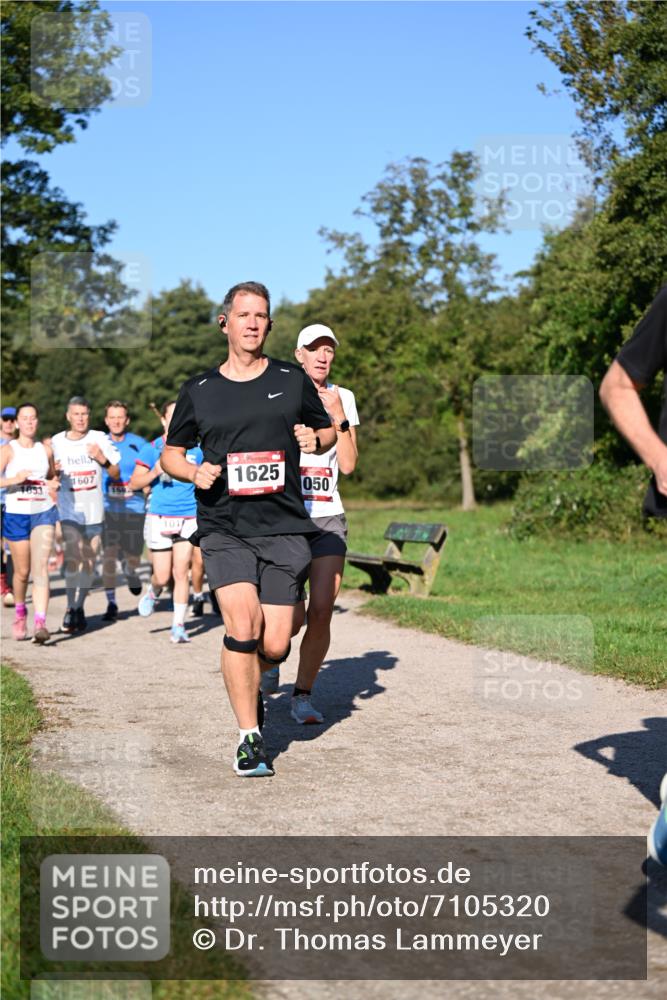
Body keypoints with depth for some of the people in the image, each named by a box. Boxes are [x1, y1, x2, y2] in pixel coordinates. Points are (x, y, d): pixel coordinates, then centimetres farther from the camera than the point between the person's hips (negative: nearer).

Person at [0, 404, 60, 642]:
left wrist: (53, 485, 4)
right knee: (22, 571, 9)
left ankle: (40, 623, -22)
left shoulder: (46, 451, 8)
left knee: (41, 566, -14)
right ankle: (20, 611, 37)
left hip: (43, 513, 1)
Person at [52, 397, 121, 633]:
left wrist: (103, 459, -14)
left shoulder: (99, 438, 1)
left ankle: (80, 607, 23)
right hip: (69, 510, -2)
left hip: (94, 510, 2)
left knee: (89, 562, 8)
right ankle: (70, 608, -12)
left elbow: (116, 474, 4)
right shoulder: (57, 442, 1)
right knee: (73, 558, -18)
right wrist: (53, 471, -13)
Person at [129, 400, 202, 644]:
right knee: (162, 576, 1)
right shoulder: (152, 449, 1)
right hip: (159, 518, -1)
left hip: (189, 518, 1)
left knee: (181, 572, -4)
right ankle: (153, 592, 37)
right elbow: (134, 483, 2)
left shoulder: (195, 450, 7)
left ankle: (178, 625, 3)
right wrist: (154, 472, -14)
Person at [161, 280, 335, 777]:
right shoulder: (199, 390, 7)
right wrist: (194, 471, -6)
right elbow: (171, 452, 16)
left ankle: (251, 686, 35)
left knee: (275, 646, -2)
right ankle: (249, 738, -3)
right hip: (224, 530, -1)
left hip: (285, 529, 1)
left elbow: (327, 430, 21)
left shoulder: (292, 380, 8)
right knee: (243, 626, -18)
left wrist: (315, 440, -3)